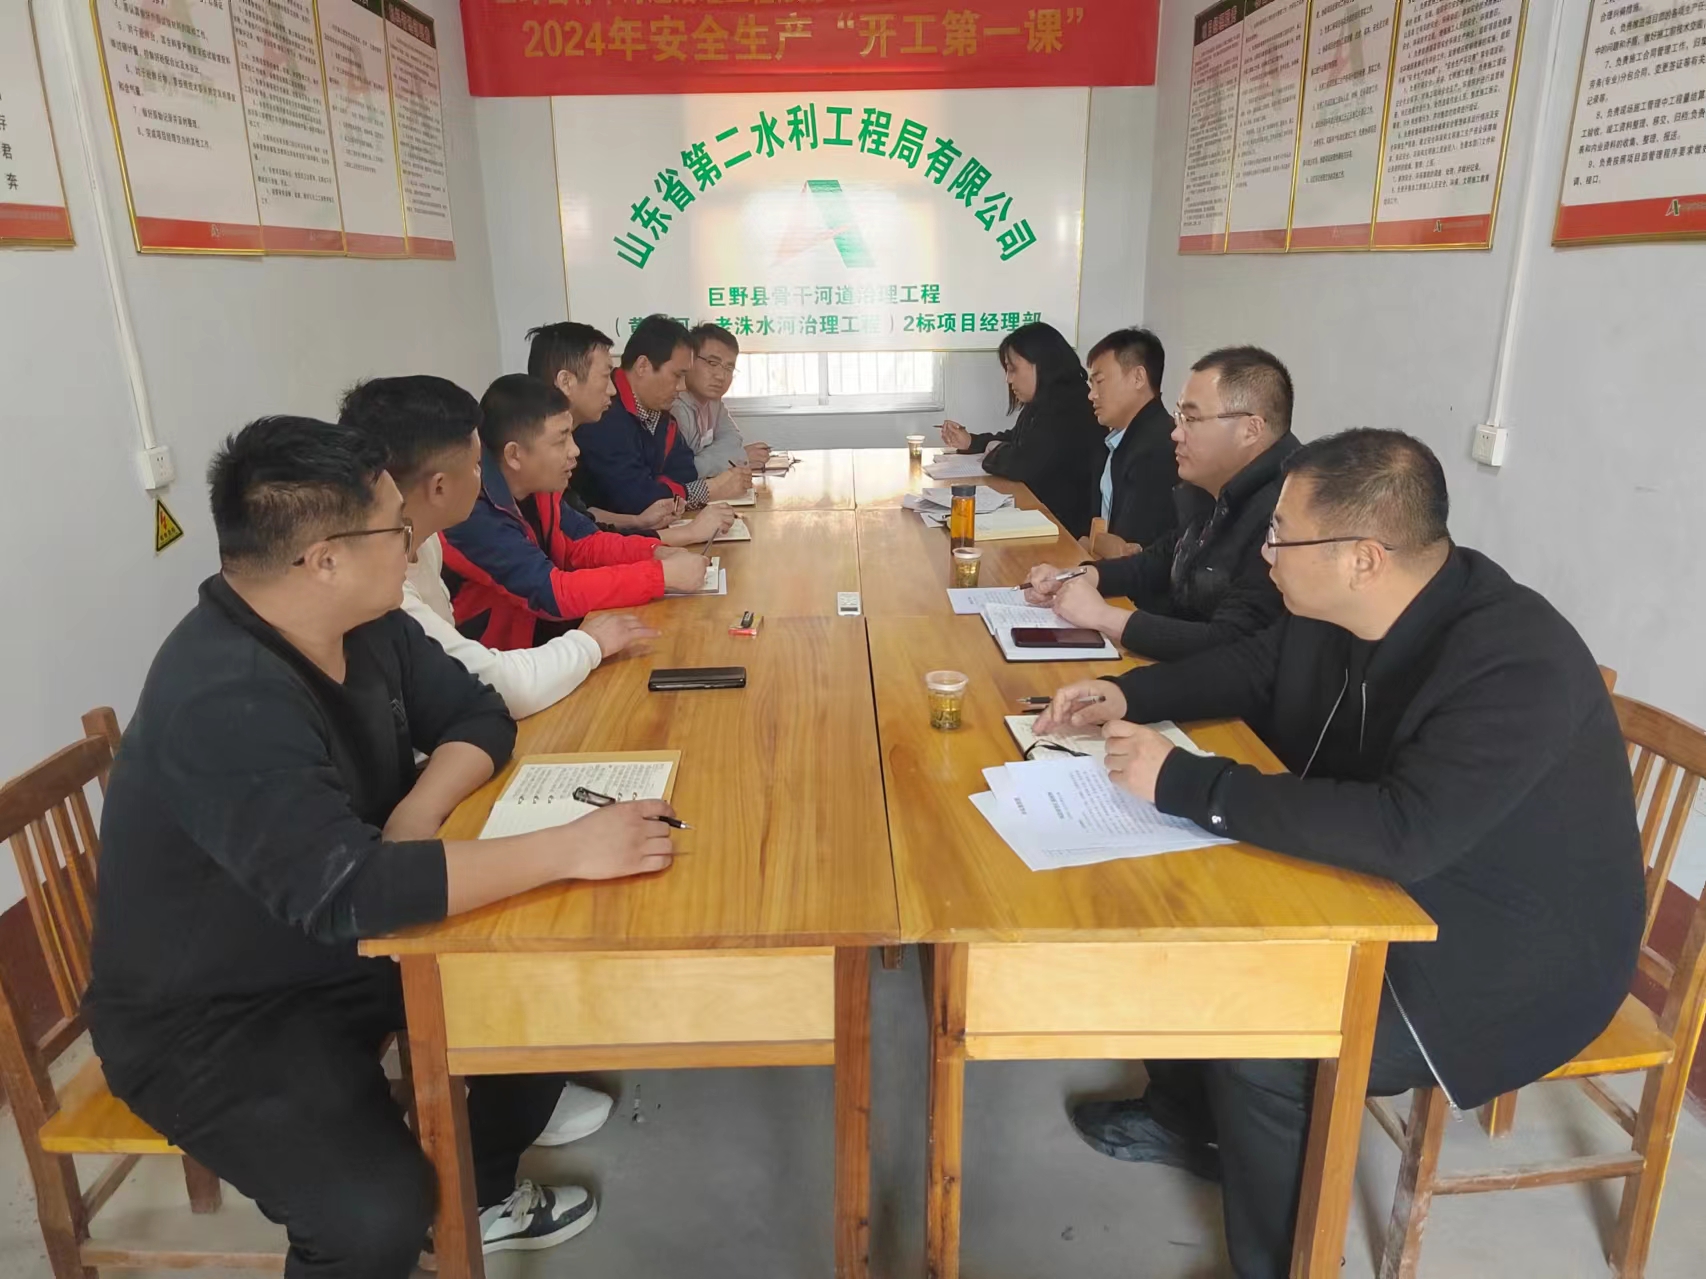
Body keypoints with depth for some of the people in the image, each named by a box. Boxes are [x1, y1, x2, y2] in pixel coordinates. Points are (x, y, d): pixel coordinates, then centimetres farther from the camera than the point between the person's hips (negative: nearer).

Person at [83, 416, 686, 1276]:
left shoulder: (366, 625, -7)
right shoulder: (224, 702, -32)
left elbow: (476, 714, 0)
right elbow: (345, 891, -41)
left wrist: (414, 818, -20)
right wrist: (570, 848, -40)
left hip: (344, 950, 8)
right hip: (212, 1019, -8)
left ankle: (482, 1192, 22)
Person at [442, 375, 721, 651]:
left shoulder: (535, 486, -2)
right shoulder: (474, 515, -27)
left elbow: (585, 543, 7)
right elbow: (553, 594, -32)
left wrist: (656, 553, -11)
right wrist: (663, 574, -29)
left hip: (534, 633, 7)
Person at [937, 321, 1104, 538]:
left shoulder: (1068, 406, -21)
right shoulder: (1046, 402, 11)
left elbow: (1023, 464, -27)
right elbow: (1015, 441, 27)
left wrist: (995, 453, -5)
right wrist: (970, 442, 12)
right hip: (1041, 511, 9)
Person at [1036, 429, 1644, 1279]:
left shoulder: (1518, 665, -32)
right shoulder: (1340, 612, -8)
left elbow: (1404, 834, -42)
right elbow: (1254, 669, 11)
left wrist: (1181, 783, -37)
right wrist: (1128, 694, -4)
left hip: (1508, 955, -8)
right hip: (1391, 889, 8)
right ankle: (1186, 1117, 27)